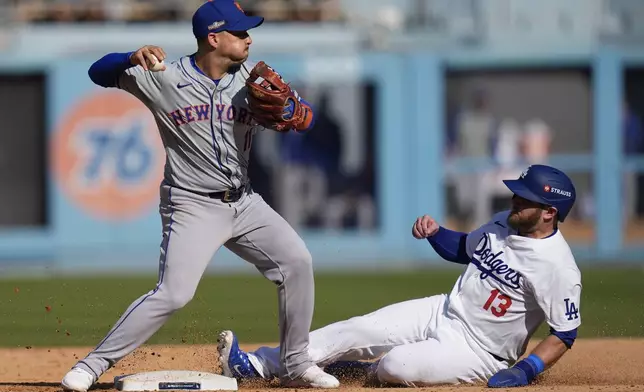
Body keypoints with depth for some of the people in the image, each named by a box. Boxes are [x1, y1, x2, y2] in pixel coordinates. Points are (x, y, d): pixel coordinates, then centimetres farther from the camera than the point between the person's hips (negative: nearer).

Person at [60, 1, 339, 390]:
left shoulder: (253, 78, 1)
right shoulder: (165, 78, -10)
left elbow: (307, 120, 0)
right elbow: (99, 72, -10)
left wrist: (286, 106, -24)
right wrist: (134, 59, -32)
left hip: (244, 202, 5)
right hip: (193, 207, -5)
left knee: (297, 261, -3)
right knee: (173, 293, -18)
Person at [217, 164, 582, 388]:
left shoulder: (558, 267, -23)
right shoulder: (504, 223, 1)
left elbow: (566, 334, -18)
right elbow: (463, 248, 20)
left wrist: (525, 371, -28)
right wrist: (435, 232, 0)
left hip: (477, 352, -8)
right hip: (442, 313, 8)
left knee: (397, 366, -28)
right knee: (357, 331, -4)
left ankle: (366, 370, 10)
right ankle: (257, 365, -2)